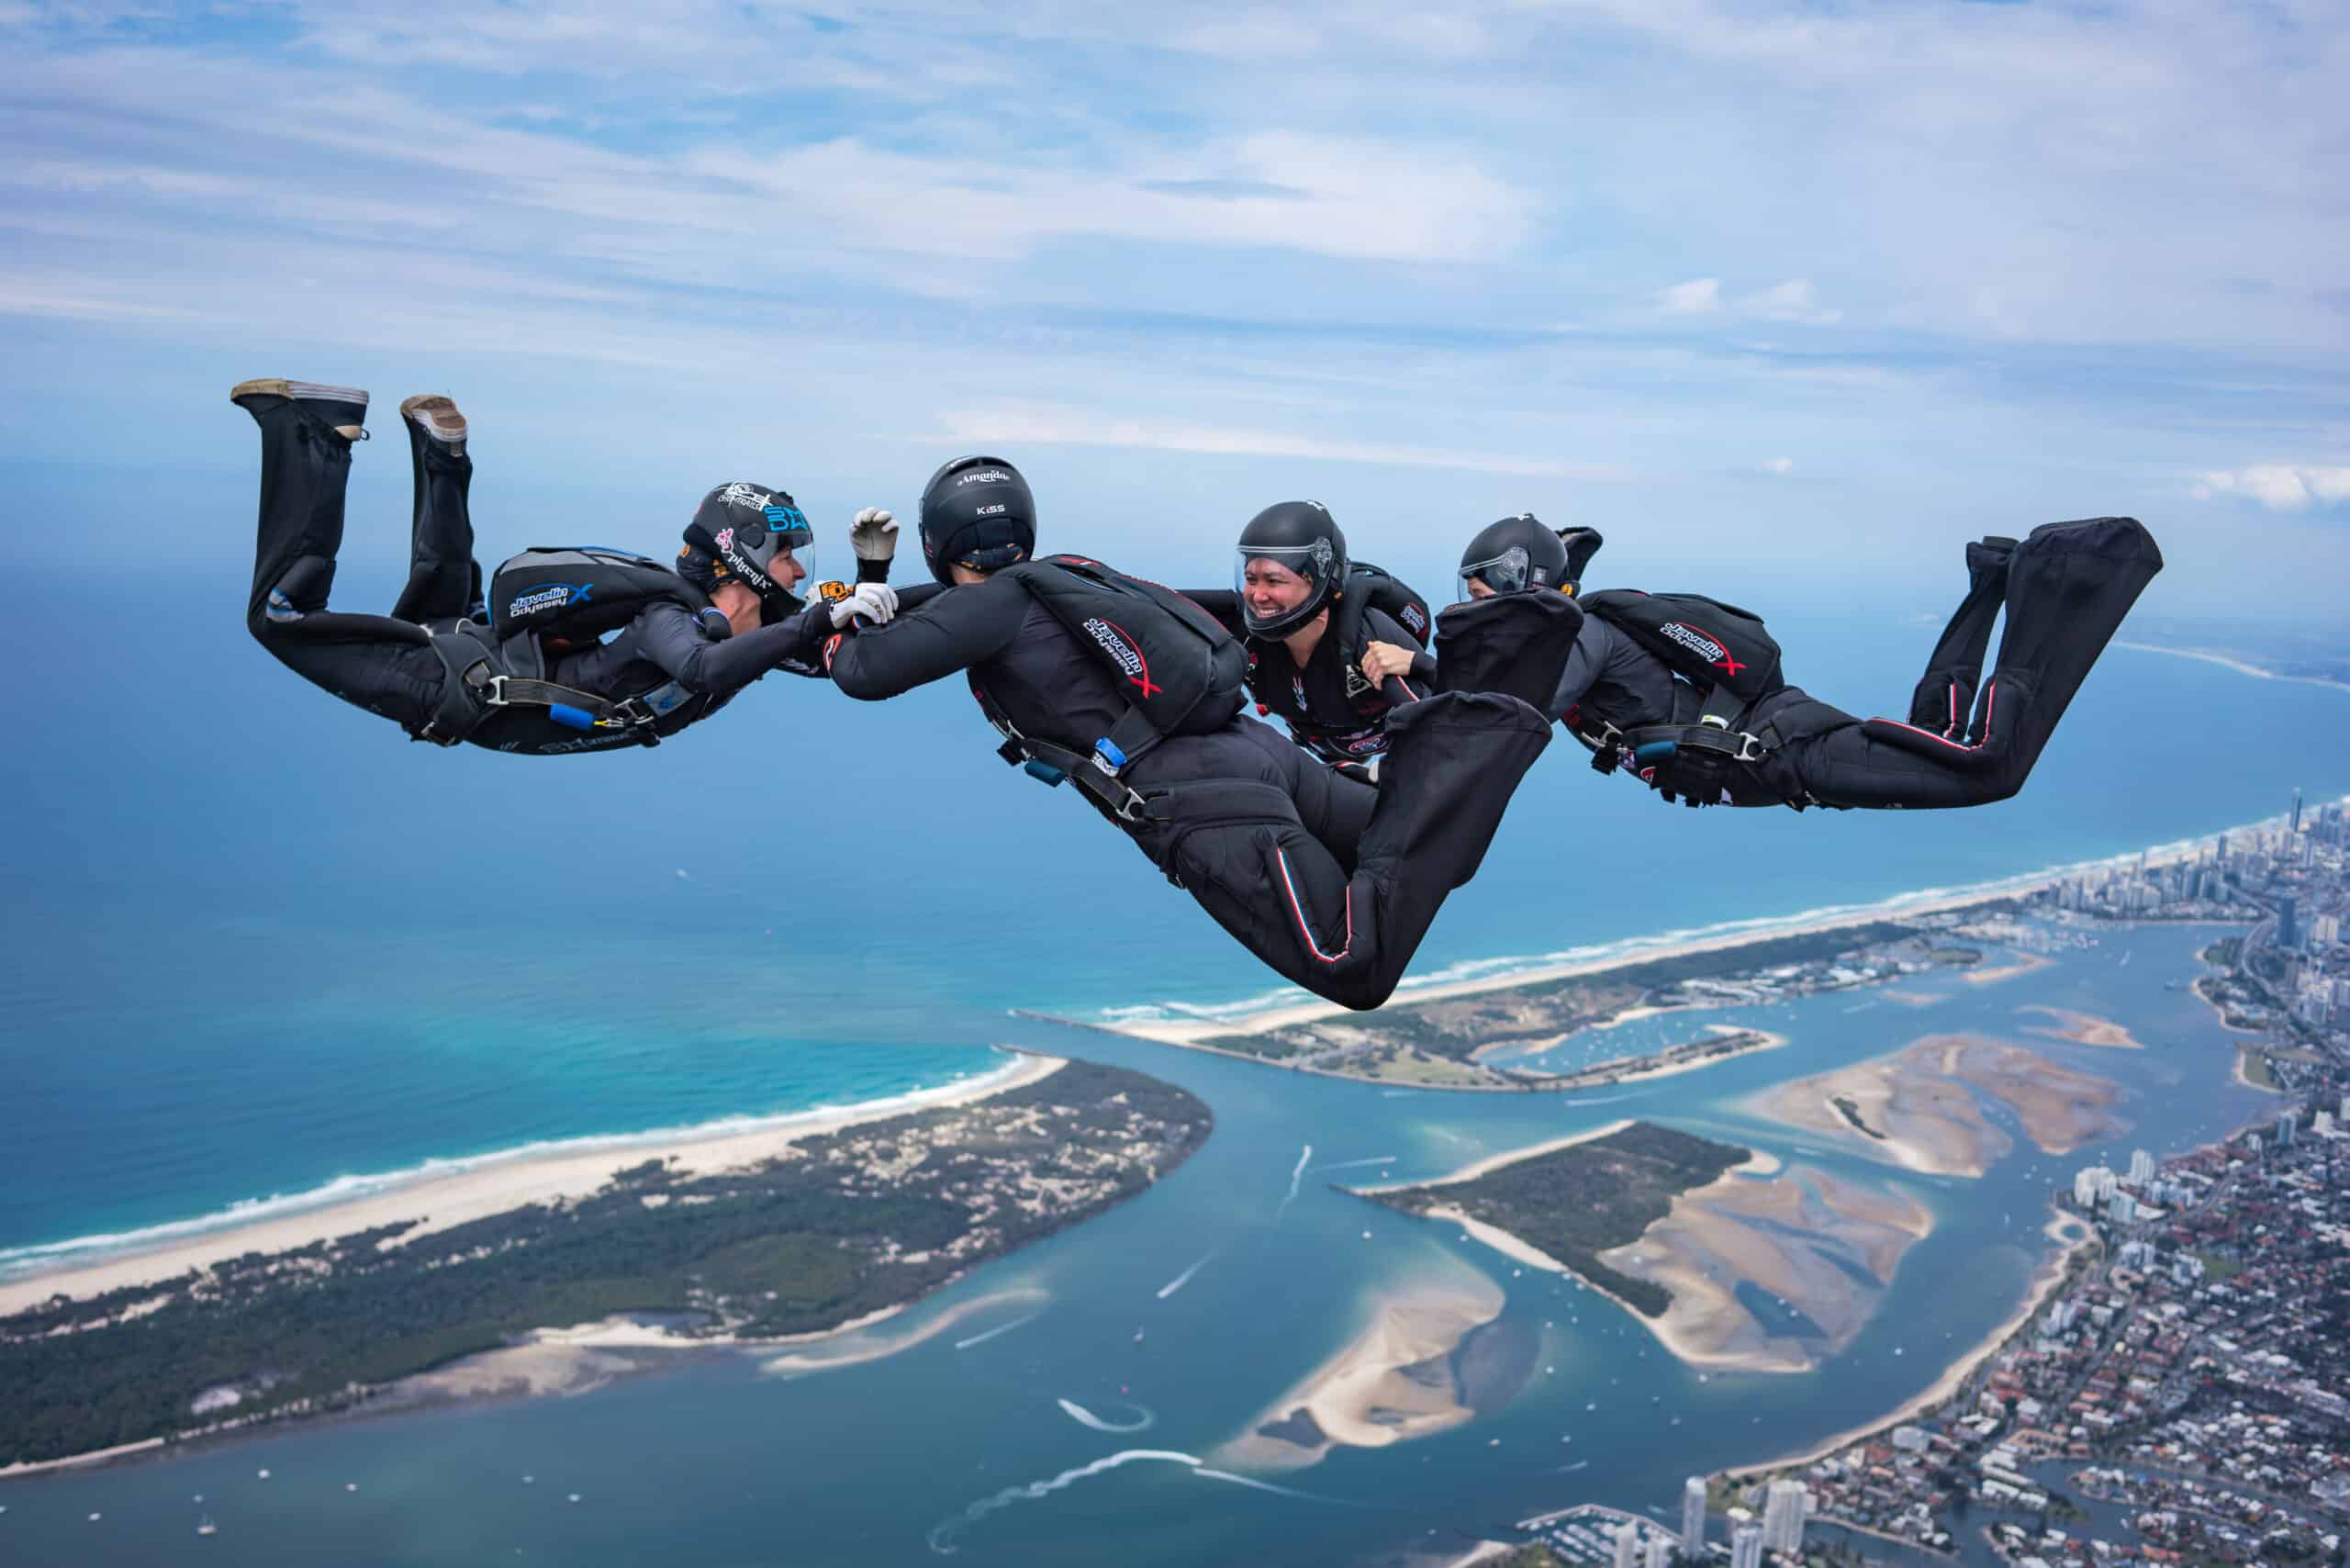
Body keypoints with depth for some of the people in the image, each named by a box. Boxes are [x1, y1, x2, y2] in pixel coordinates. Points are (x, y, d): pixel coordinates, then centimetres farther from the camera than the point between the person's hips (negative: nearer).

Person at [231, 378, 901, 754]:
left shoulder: (760, 622, -4)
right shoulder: (669, 614, -30)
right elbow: (705, 671, -51)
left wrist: (873, 571, -14)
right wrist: (824, 616, -54)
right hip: (459, 690, -8)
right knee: (280, 614, 0)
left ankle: (440, 452, 35)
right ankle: (315, 435, 8)